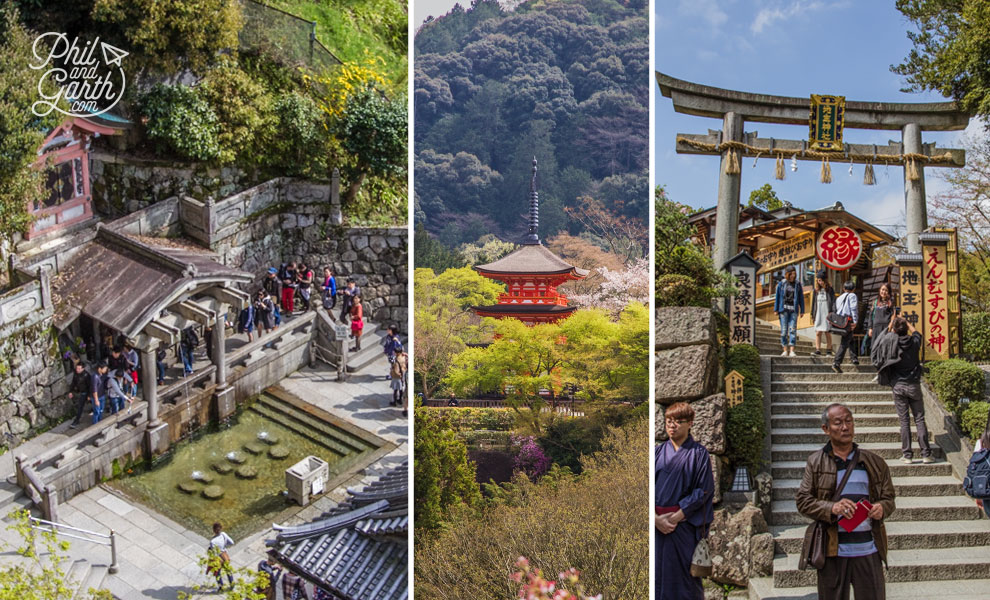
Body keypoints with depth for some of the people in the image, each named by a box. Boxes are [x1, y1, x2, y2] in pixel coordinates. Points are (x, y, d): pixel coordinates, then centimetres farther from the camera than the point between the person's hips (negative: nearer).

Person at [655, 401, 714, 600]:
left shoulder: (698, 453, 0)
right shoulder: (658, 452, 9)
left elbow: (704, 489, -6)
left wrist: (677, 516, -13)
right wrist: (655, 518, -10)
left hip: (685, 523, -3)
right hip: (657, 524, 3)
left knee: (683, 573, 0)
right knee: (659, 573, 4)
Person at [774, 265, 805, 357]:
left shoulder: (797, 284, 7)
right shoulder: (781, 284, 5)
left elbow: (801, 298, 10)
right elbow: (777, 297, 7)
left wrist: (802, 310, 7)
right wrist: (776, 309, 3)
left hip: (794, 310, 0)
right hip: (783, 309, 0)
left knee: (793, 329, -8)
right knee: (784, 330, 0)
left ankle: (792, 350, -10)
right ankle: (785, 350, 7)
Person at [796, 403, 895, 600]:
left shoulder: (874, 462, 9)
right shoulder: (816, 462, 4)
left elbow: (889, 498, 13)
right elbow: (803, 501, 0)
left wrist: (881, 508, -11)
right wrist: (832, 508, -18)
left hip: (868, 549, 1)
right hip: (832, 549, -1)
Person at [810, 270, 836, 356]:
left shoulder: (829, 289, -1)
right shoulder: (816, 290, 12)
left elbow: (833, 302, -6)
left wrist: (832, 313, -16)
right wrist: (812, 314, 14)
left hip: (827, 314, -3)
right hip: (818, 315, 4)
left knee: (827, 333, 1)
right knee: (818, 333, -3)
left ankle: (828, 351, 6)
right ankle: (818, 350, -4)